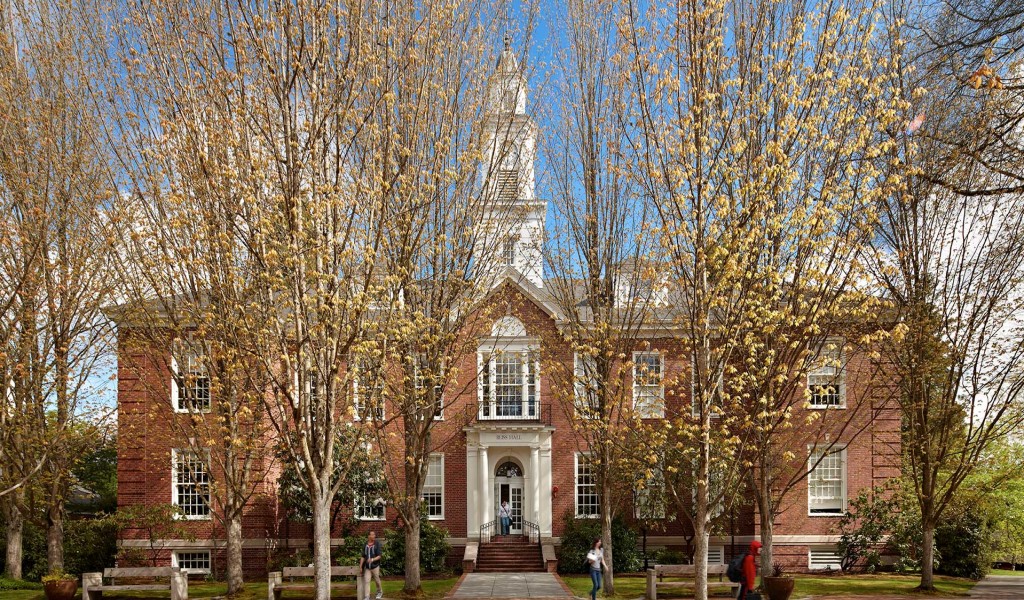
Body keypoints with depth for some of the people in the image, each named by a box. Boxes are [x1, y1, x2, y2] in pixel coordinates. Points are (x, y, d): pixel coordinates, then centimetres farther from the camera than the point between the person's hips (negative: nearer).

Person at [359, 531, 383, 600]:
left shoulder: (377, 544, -9)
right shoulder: (365, 545, 1)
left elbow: (379, 556, -12)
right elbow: (363, 556, 7)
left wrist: (372, 559, -30)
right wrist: (360, 566, 4)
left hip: (375, 566, -3)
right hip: (367, 567, 3)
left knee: (377, 580, 13)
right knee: (366, 581, -5)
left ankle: (380, 592, 36)